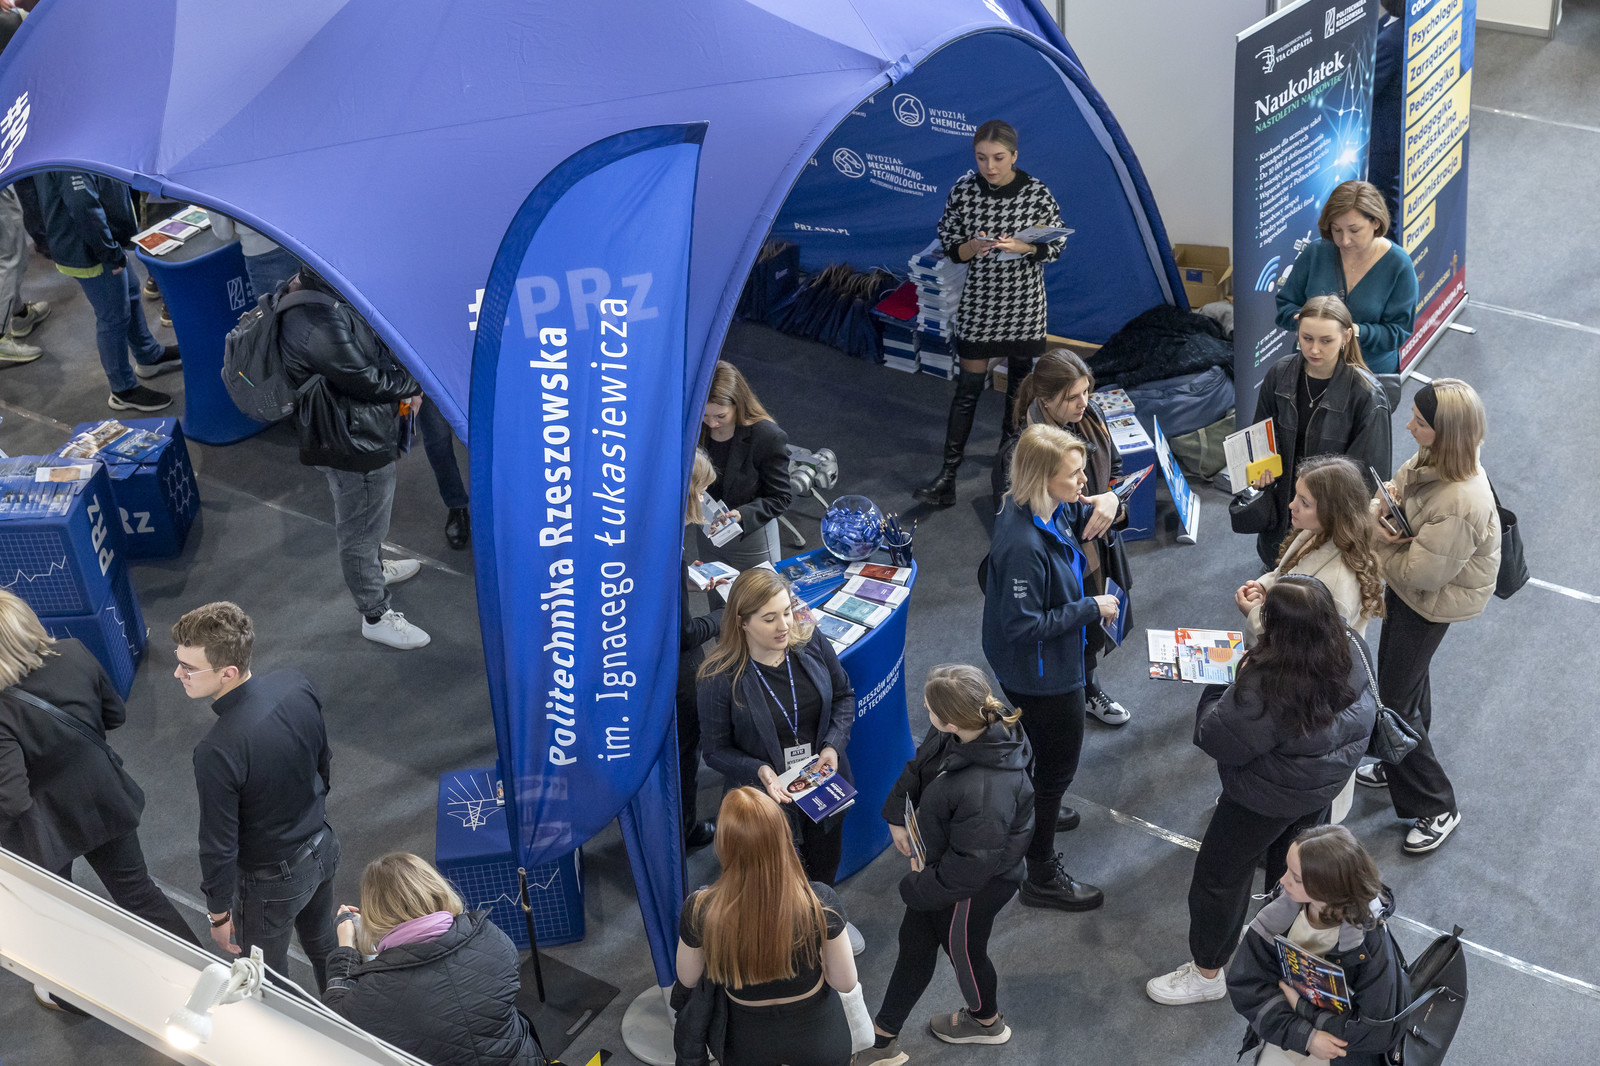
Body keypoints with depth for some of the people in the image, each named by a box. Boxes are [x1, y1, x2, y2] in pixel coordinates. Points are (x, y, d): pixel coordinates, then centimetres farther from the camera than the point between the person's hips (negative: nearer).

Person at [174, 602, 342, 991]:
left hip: (271, 882, -7)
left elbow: (219, 846, -25)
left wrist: (218, 914, -8)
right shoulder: (296, 686, -18)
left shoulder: (217, 753, -38)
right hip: (322, 848, 7)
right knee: (323, 944, 33)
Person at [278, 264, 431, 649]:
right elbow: (367, 382, -26)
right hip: (354, 444, -10)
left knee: (370, 520, 34)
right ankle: (376, 616, 30)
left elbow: (367, 350, 7)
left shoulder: (312, 297, -5)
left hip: (361, 433, 10)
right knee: (360, 531, 12)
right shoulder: (318, 326, -37)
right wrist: (417, 381, -12)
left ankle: (376, 568, 59)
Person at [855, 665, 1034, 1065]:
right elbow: (919, 766, 2)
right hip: (939, 859, 8)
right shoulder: (958, 735, -19)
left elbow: (970, 865, -31)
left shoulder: (986, 792, -44)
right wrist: (898, 817, -2)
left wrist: (917, 888, -16)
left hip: (974, 886, -8)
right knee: (914, 940, 23)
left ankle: (986, 1020, 57)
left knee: (963, 950, 23)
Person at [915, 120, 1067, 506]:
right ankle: (948, 473, 0)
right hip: (978, 301, 0)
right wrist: (971, 249, -22)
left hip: (1023, 302, 0)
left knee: (1019, 380, 14)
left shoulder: (1036, 193, -10)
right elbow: (949, 246, 1)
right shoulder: (964, 190, -7)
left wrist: (1021, 247, -21)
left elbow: (1057, 245, -2)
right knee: (968, 385, -1)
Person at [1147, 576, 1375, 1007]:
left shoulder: (1264, 687, -42)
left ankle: (1206, 973, 32)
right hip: (1328, 779, 7)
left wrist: (1220, 688, -12)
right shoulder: (1351, 652, -20)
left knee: (1219, 873, 15)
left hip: (1270, 795, -7)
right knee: (1294, 855, 34)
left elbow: (1218, 741, -28)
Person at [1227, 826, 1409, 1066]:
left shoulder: (1370, 941, -25)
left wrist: (1300, 1007, -18)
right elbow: (1244, 983, -15)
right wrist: (1304, 1036, -24)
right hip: (1291, 1034, 3)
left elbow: (1377, 1031, -22)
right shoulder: (1281, 909, -18)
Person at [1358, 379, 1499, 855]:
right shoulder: (1434, 458, -13)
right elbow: (1402, 480, 9)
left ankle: (1436, 807, 21)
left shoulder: (1459, 506, -39)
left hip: (1430, 604, -9)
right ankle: (1400, 766, 50)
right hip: (1406, 593, 9)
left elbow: (1418, 573, -31)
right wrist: (1389, 495, -14)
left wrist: (1380, 543, -15)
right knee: (1408, 683, 27)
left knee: (1395, 700, 3)